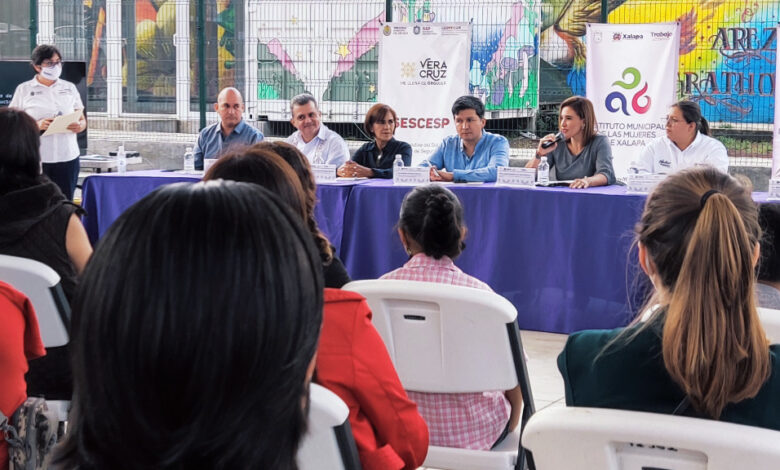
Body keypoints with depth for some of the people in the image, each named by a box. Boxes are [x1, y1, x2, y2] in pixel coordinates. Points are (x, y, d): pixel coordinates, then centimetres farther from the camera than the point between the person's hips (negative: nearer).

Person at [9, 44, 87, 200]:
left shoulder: (69, 88, 15)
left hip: (68, 157, 3)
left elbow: (82, 120, 18)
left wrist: (80, 126, -7)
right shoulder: (24, 90, 5)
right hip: (37, 158, -2)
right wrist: (37, 125, -15)